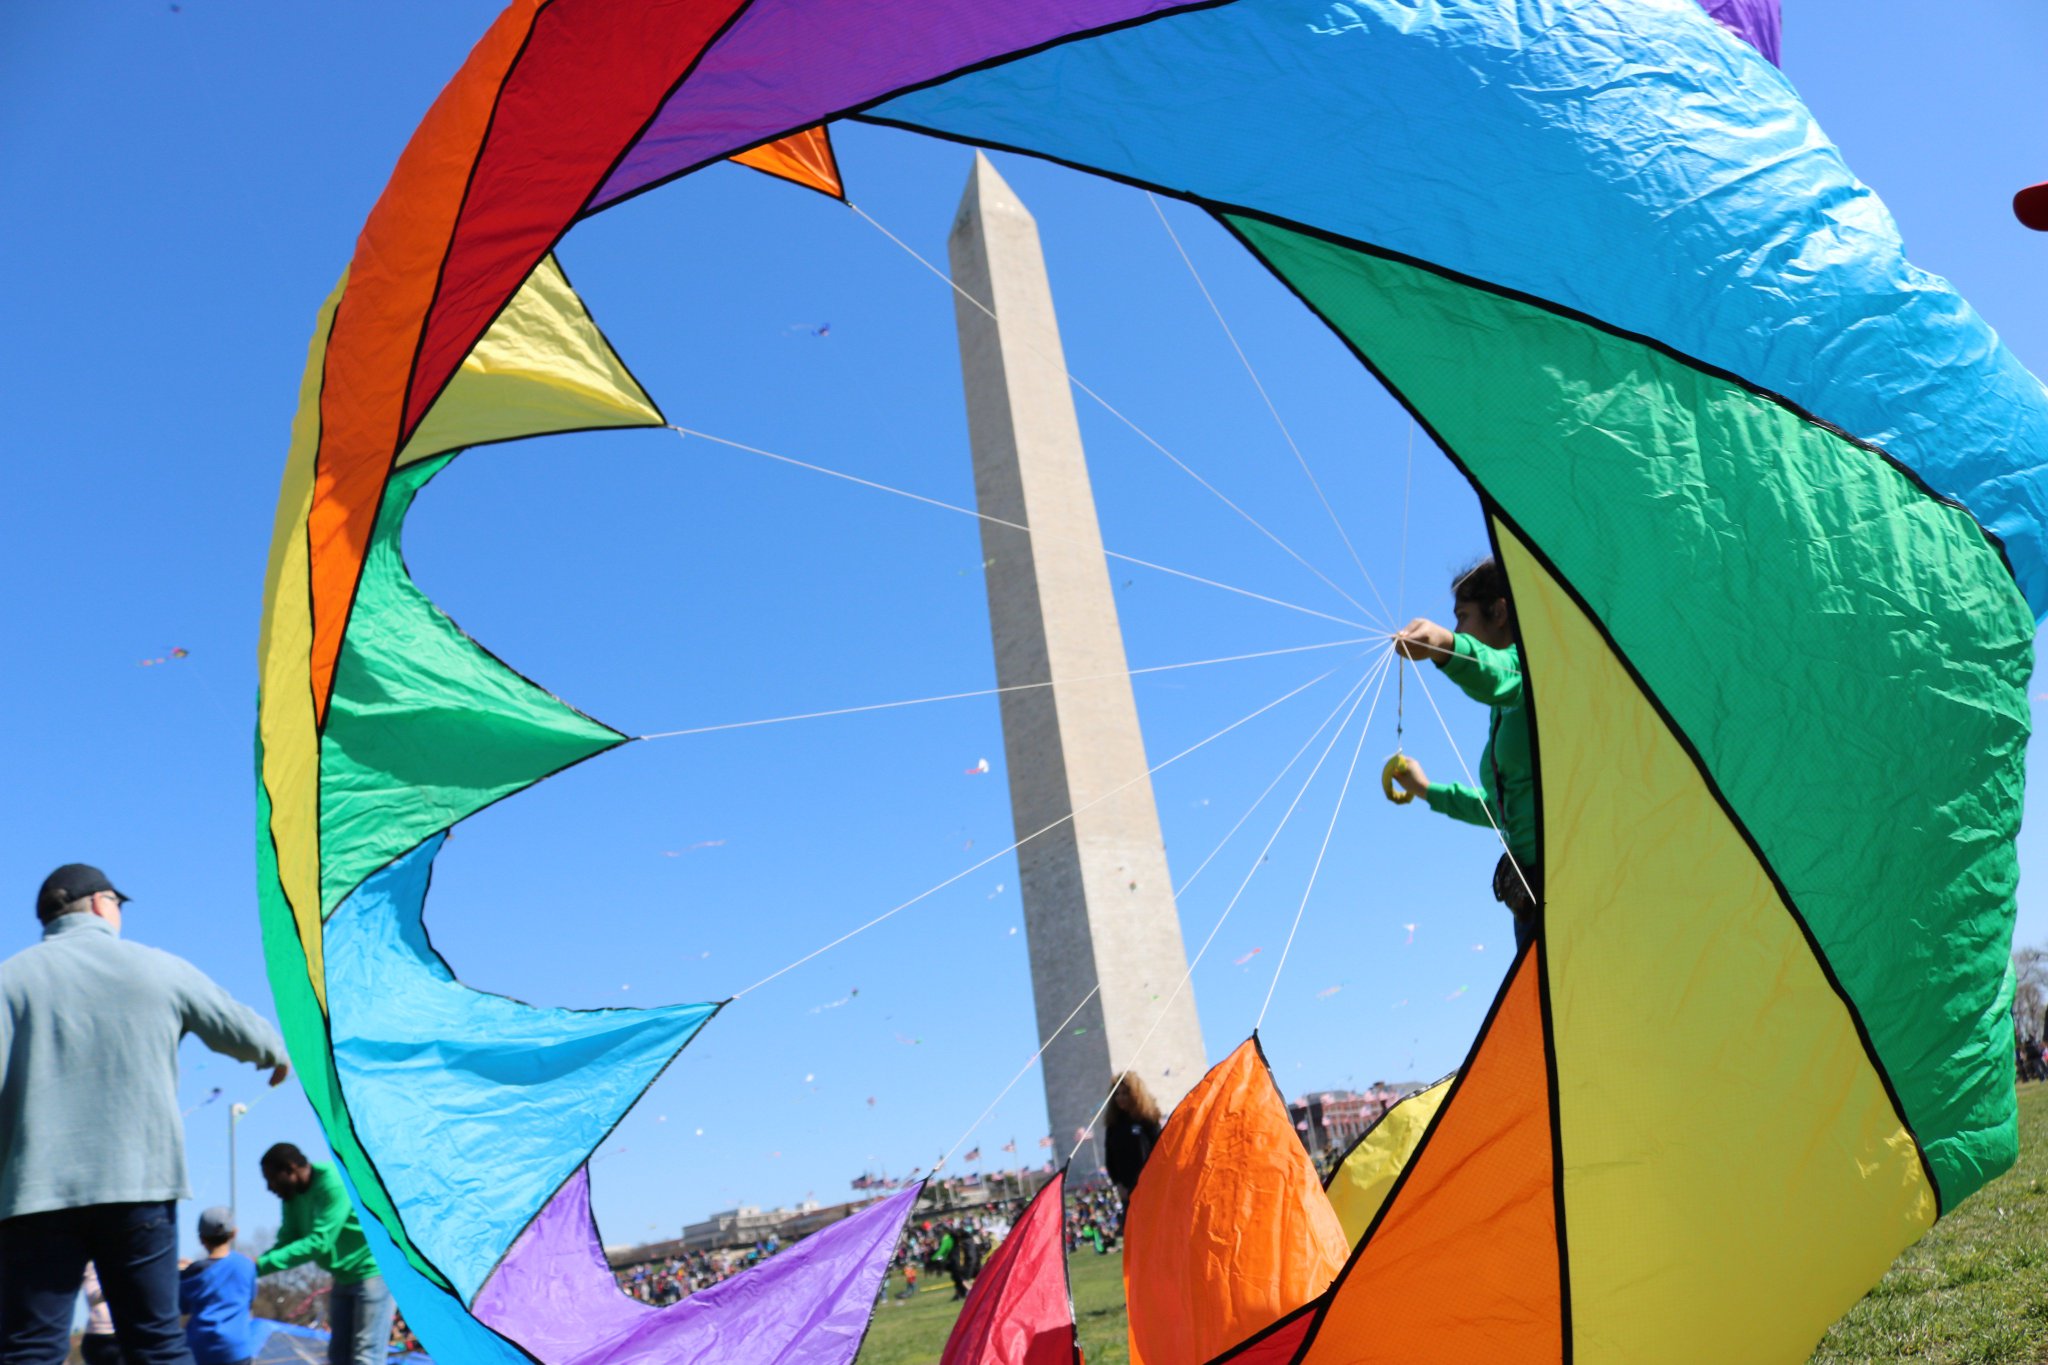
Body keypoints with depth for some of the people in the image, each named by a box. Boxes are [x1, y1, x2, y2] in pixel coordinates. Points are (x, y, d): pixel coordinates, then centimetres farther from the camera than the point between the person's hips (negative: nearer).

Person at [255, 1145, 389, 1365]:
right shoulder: (293, 1196, 3)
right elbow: (287, 1241, 2)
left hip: (373, 1270, -10)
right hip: (345, 1275, 10)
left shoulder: (334, 1183, -26)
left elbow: (319, 1243, -29)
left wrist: (262, 1265, -27)